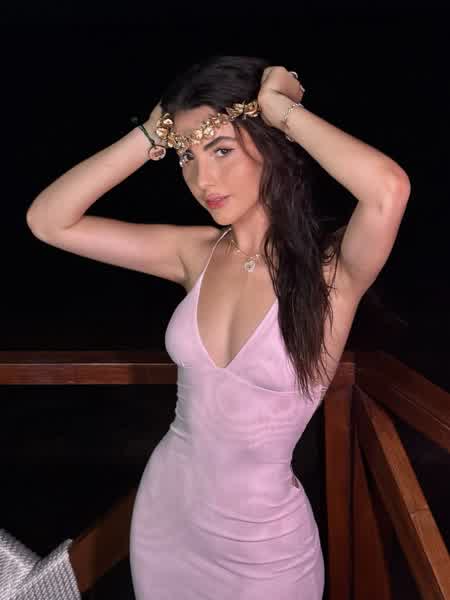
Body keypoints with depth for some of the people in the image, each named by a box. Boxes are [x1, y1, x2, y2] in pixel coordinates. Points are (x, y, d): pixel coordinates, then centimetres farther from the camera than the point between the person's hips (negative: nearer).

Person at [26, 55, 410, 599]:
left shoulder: (331, 268, -19)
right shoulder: (196, 252, -6)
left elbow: (388, 187, -41)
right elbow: (47, 221, -8)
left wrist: (285, 111, -26)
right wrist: (153, 135, -14)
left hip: (261, 539, -4)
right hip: (164, 507, 4)